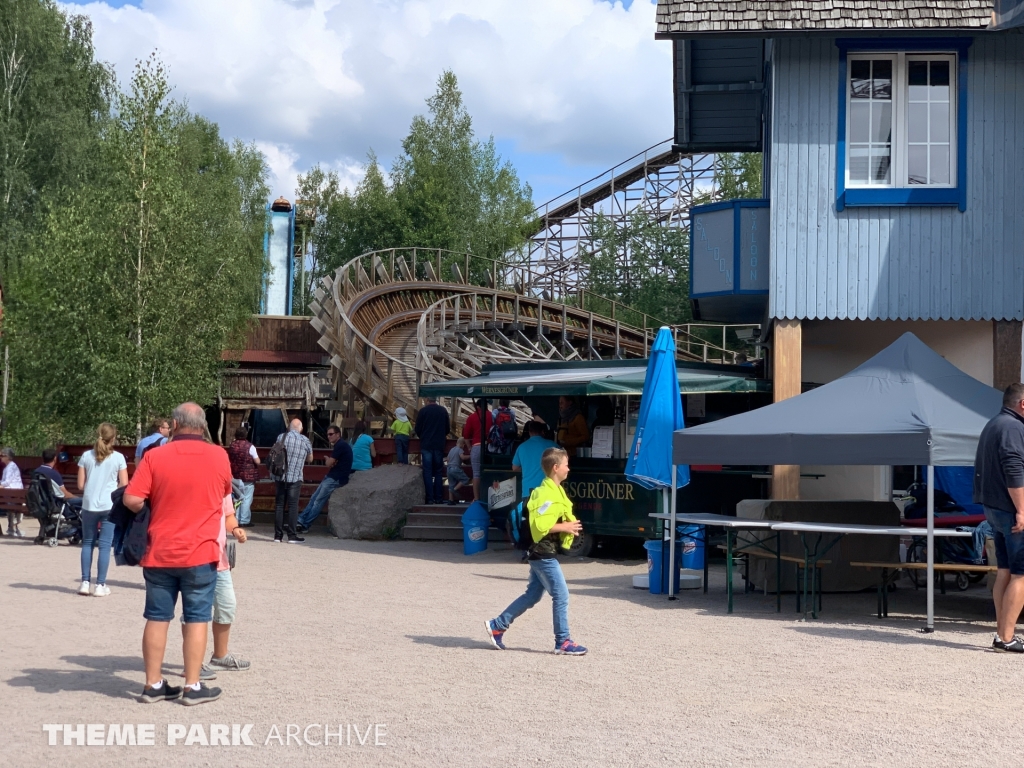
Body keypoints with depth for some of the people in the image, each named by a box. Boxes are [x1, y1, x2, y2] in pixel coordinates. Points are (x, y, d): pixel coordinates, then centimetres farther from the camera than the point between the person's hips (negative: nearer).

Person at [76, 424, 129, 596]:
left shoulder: (86, 456, 1)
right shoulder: (118, 458, -4)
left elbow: (81, 484, 1)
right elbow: (124, 485, -4)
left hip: (89, 505, 2)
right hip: (109, 505, -2)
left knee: (87, 543, 13)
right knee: (105, 545, 1)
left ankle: (85, 582, 11)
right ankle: (100, 585, 1)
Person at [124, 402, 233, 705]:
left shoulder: (155, 456, -5)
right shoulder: (219, 456, -2)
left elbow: (131, 500, -10)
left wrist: (152, 510, 9)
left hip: (159, 553, 1)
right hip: (200, 553, -1)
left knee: (156, 618, 9)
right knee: (196, 619, 5)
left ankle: (153, 685, 14)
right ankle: (193, 687, 7)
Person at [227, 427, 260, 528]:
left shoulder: (231, 445, 4)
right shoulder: (250, 446, -13)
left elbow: (228, 460, 15)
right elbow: (257, 462, -11)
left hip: (235, 476, 5)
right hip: (248, 477, -5)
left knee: (239, 498, 16)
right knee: (247, 499, 0)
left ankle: (237, 520, 18)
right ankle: (245, 521, -1)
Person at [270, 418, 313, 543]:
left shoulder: (281, 437, 4)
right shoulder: (304, 440, -2)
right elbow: (310, 459, 12)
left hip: (280, 476, 3)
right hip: (295, 478, -3)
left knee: (279, 505, 7)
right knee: (293, 506, 0)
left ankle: (278, 535, 10)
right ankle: (292, 535, -2)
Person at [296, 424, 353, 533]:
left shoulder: (340, 445, -14)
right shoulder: (338, 445, 20)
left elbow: (329, 463, -14)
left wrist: (328, 460, 9)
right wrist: (330, 461, -5)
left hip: (336, 479, -10)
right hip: (332, 477, 10)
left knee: (318, 501, -8)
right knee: (313, 498, 5)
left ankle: (305, 525, -5)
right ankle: (300, 521, 2)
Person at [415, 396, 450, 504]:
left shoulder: (423, 411, -6)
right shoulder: (443, 410, 1)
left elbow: (417, 429, -1)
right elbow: (447, 429, 7)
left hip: (426, 446, -2)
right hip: (439, 445, 2)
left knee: (427, 472, 1)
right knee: (438, 472, 9)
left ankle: (430, 498, -3)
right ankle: (439, 498, 6)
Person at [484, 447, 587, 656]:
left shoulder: (555, 491, 14)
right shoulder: (547, 494, -19)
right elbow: (540, 525, -26)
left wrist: (569, 525, 6)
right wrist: (564, 527, -19)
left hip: (542, 554, 10)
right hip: (544, 553, -10)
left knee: (532, 595, 15)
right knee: (561, 596, -4)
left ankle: (497, 626, 20)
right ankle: (563, 642, 3)